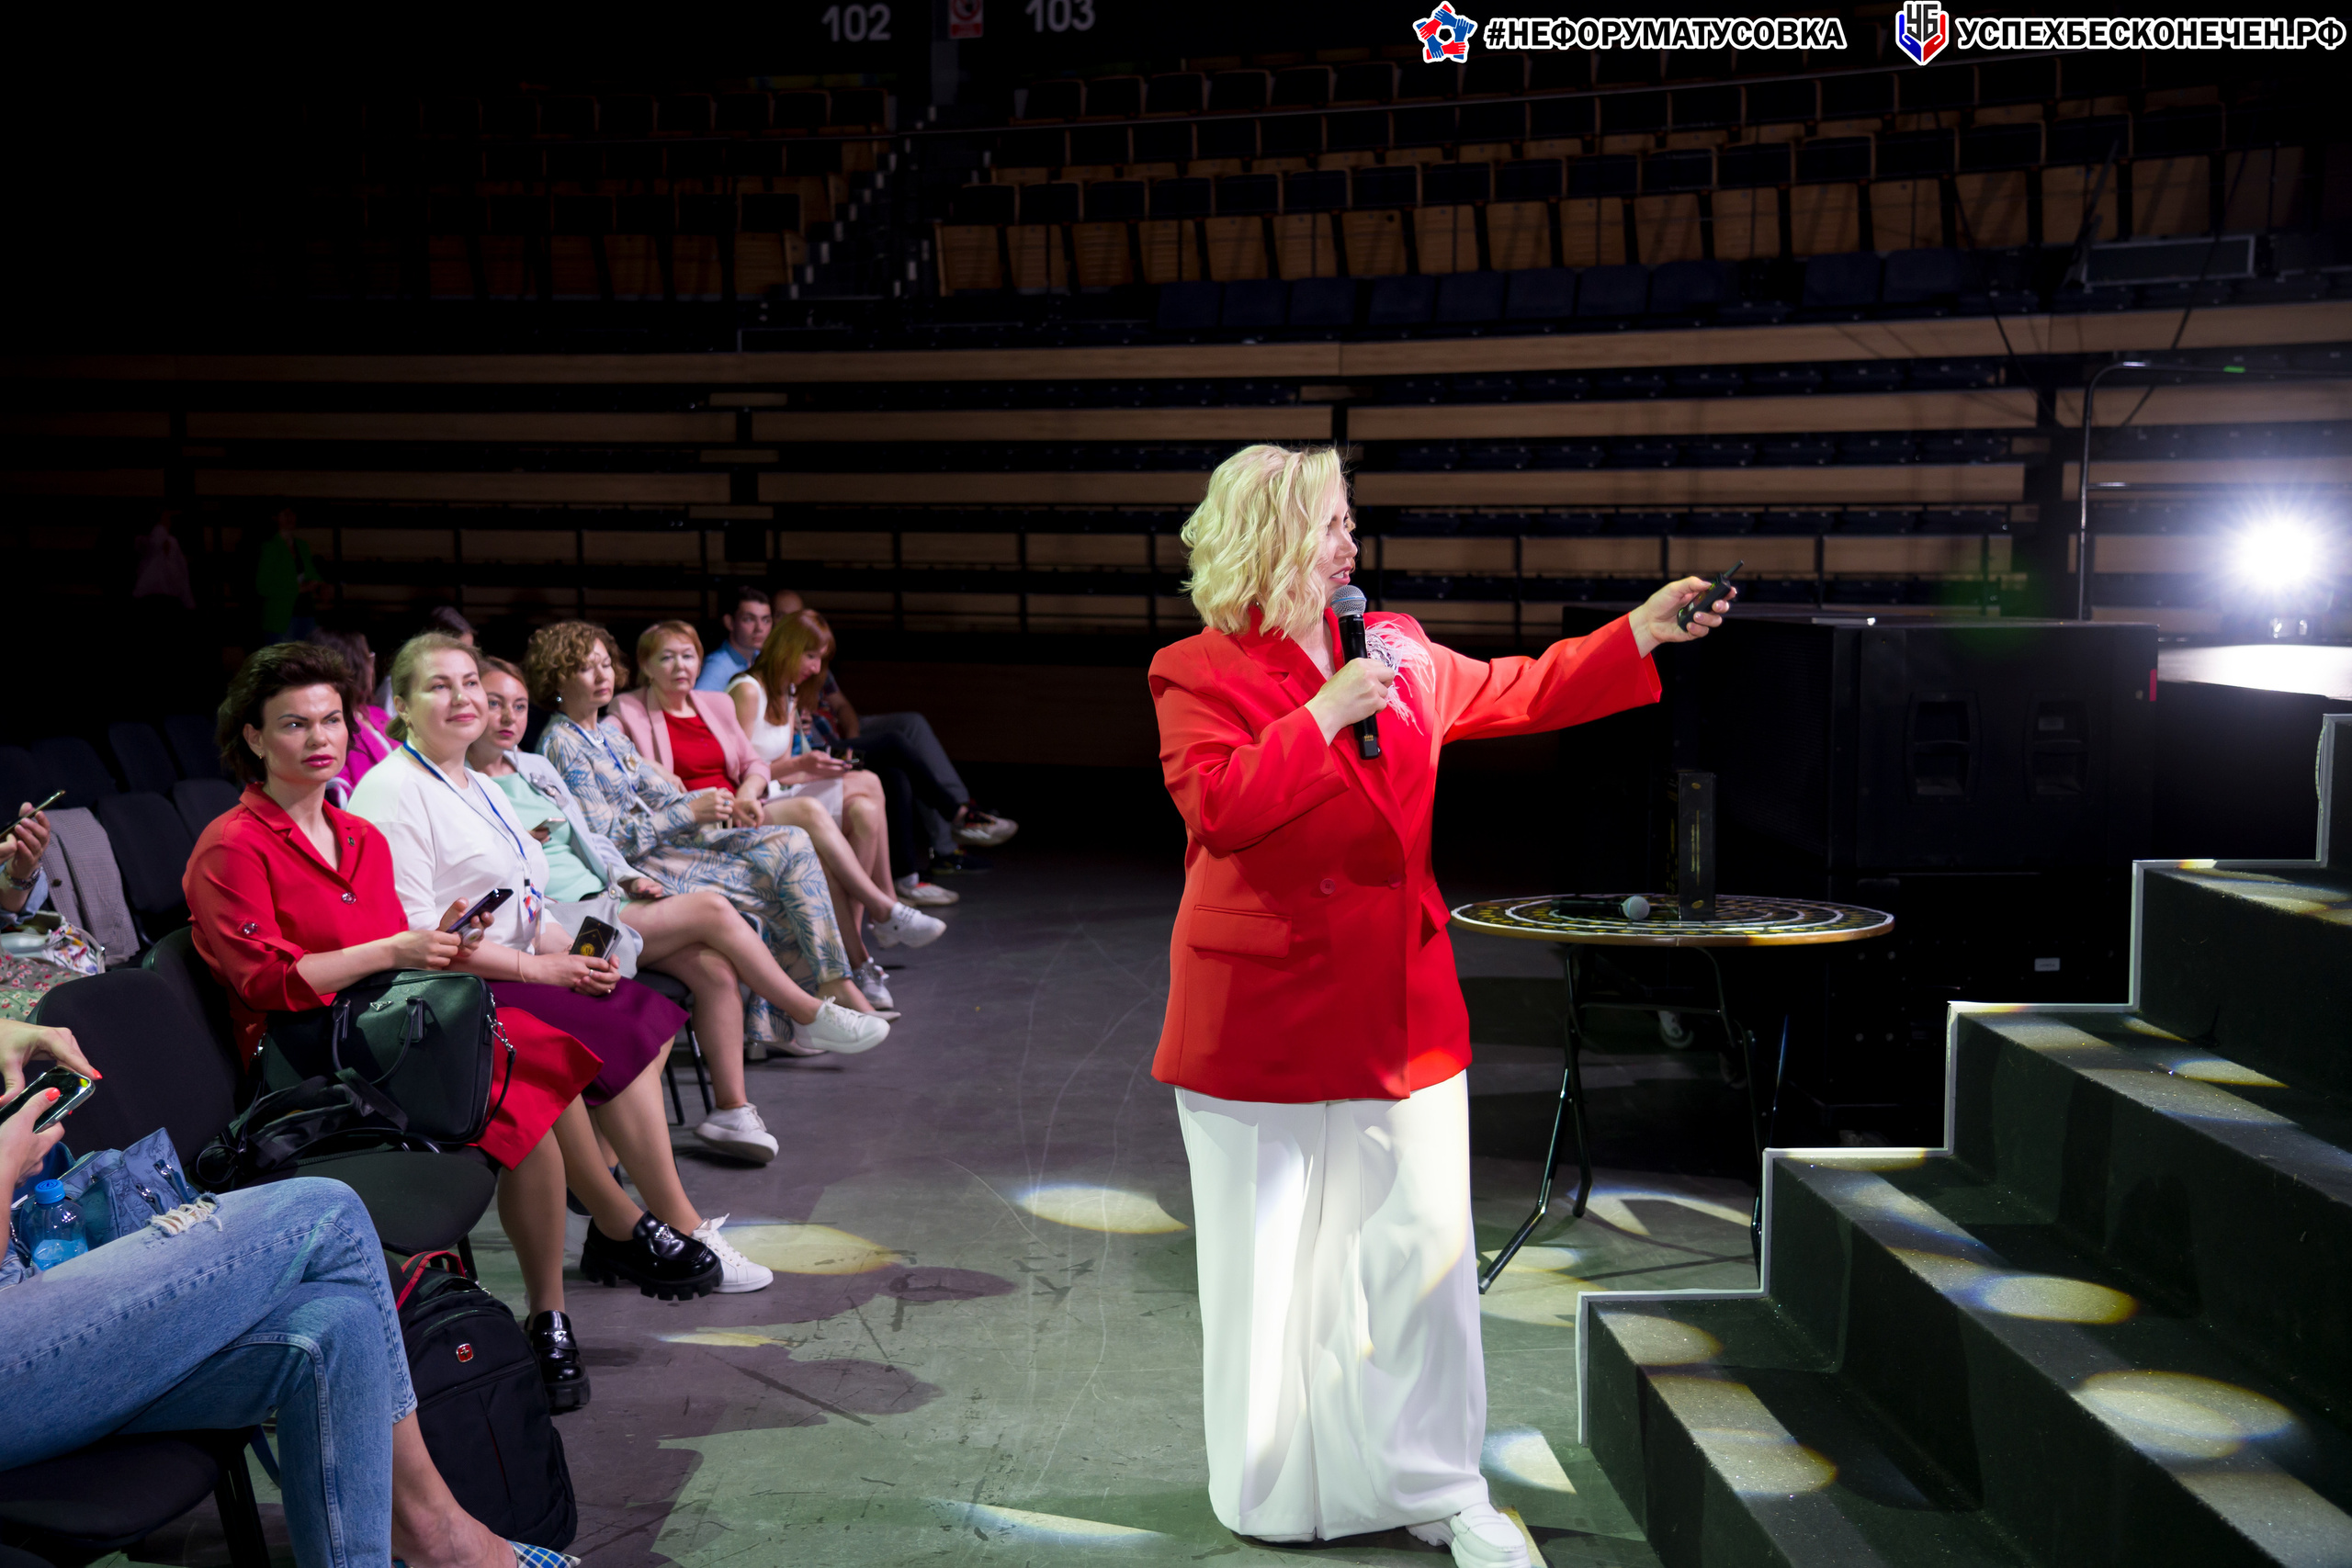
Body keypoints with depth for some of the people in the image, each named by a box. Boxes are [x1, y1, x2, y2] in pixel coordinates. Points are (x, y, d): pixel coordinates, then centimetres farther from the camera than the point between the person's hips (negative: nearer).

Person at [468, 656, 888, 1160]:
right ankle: (812, 1015, -3)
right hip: (557, 921, -8)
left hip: (605, 898, 8)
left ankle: (731, 1109, -13)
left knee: (714, 966, -18)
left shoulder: (537, 767, 21)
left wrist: (629, 877, 9)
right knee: (711, 908, -18)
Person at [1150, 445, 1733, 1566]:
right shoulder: (1198, 675, -7)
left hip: (1400, 1005, 5)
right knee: (1275, 1260, 7)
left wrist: (1642, 634, 12)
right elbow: (1216, 807, -21)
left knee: (1424, 1245, 5)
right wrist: (1323, 715, -19)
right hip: (1268, 1010, -4)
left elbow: (1521, 692, 18)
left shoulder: (1396, 650, 9)